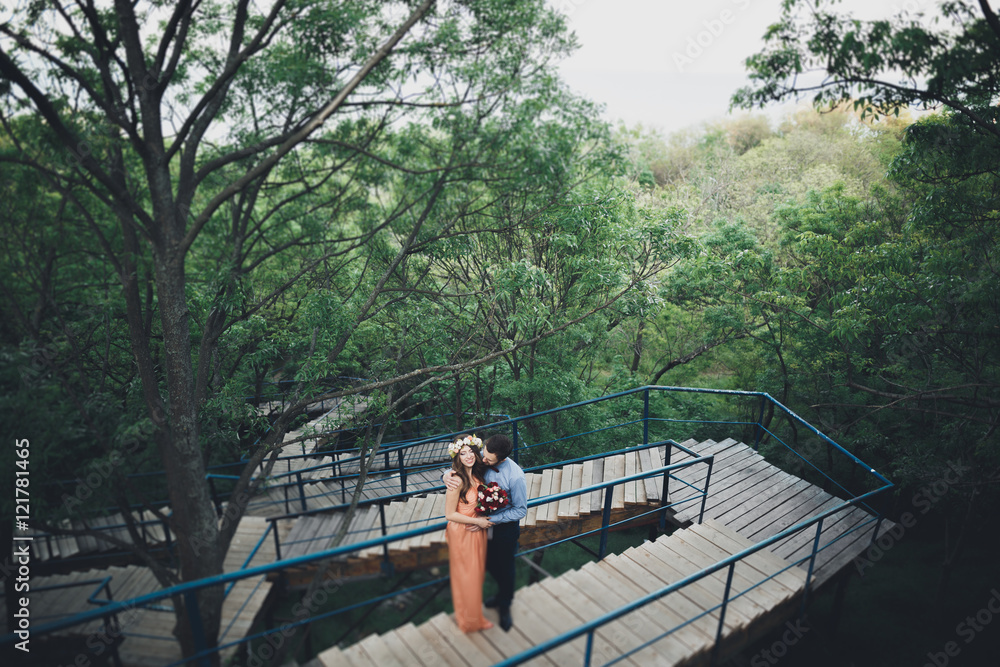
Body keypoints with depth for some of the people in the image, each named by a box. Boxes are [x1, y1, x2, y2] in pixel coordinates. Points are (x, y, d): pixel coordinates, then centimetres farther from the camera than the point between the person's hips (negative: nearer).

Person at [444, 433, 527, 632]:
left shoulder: (515, 476, -33)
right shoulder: (481, 459, -21)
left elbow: (520, 510, -21)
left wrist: (489, 520, -24)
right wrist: (447, 474, -28)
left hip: (505, 528, -5)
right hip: (484, 522, 5)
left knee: (505, 568, 18)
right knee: (490, 564, 25)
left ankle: (505, 606, 48)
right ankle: (502, 593, 57)